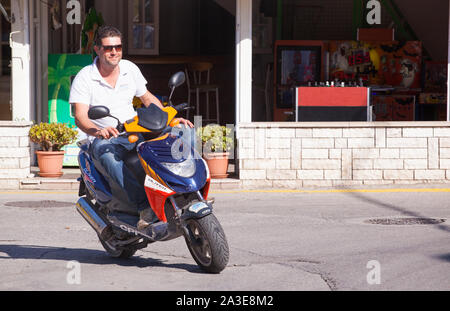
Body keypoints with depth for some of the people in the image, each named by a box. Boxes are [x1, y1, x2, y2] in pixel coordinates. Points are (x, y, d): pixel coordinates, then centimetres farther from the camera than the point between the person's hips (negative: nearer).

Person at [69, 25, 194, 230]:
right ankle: (145, 208, -51)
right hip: (104, 138, -4)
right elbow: (80, 117, -17)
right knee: (108, 155, -42)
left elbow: (148, 98, 20)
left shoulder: (130, 69, 8)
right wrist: (98, 131, -40)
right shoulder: (84, 78, -7)